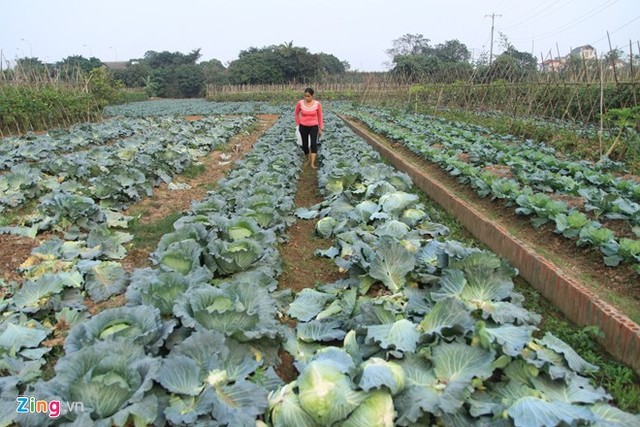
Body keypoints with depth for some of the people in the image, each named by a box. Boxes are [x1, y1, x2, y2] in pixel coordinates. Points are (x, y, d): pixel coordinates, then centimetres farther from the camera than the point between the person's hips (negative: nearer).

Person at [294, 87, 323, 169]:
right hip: (303, 127, 2)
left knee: (313, 143, -18)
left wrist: (320, 129, 3)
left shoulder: (317, 104, -11)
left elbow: (320, 117, 0)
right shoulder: (300, 103, -9)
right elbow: (296, 113, 9)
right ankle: (308, 159, 32)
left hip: (313, 127, -2)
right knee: (305, 144, 8)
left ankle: (313, 163, -21)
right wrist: (298, 124, 8)